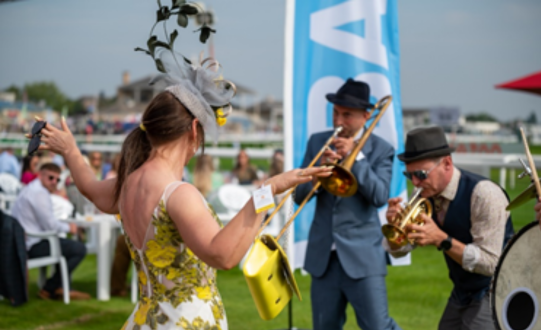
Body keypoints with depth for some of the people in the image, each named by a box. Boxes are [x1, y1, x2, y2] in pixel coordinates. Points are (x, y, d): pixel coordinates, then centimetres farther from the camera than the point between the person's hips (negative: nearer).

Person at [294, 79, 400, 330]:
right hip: (323, 255, 4)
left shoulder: (381, 149, -1)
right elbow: (299, 195, 3)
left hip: (362, 255, -4)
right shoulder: (317, 142, 8)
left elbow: (380, 197, -14)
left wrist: (355, 156, -18)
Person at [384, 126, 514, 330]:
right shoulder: (425, 196, -2)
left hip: (492, 294, -7)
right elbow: (398, 250, 3)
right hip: (462, 294, 7)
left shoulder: (483, 194, -23)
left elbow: (490, 263, -26)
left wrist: (441, 239, -33)